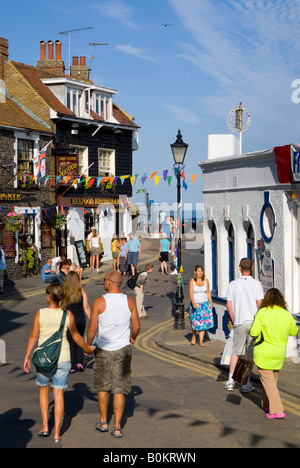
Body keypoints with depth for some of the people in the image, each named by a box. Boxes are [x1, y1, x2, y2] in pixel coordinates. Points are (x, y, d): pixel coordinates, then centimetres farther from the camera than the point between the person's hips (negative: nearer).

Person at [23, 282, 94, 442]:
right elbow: (76, 336, 3)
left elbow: (33, 336, -8)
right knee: (58, 394, 6)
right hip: (62, 358, 1)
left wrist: (27, 357, 2)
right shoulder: (68, 315, -4)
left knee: (43, 389, 20)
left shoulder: (40, 313, -9)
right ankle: (56, 432, 6)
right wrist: (88, 349, 20)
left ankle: (45, 426, 18)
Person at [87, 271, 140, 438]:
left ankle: (103, 422, 26)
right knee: (119, 389, 5)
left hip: (104, 349, -1)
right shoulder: (130, 301, -4)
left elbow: (92, 328, -10)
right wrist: (132, 338, 21)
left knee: (102, 387, 17)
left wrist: (88, 345, 8)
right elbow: (136, 326, 0)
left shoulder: (99, 302, -12)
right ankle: (117, 427, 5)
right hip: (123, 349, 1)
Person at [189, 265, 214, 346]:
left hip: (205, 304, 3)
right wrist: (193, 303, -28)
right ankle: (194, 337, 31)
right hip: (195, 304, -2)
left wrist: (211, 302, 11)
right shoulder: (192, 281, -8)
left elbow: (208, 292, 10)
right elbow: (190, 293, -15)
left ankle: (201, 341, 2)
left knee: (203, 322, -2)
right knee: (196, 322, 4)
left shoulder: (205, 280, 3)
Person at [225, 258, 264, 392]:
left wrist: (234, 321, 12)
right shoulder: (256, 284, -6)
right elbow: (260, 304, -11)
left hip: (239, 323, 2)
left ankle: (230, 380, 8)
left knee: (235, 352, 12)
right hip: (253, 322, -2)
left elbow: (229, 304, 3)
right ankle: (246, 383, 5)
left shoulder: (233, 284, 2)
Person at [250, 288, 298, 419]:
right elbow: (294, 332, 13)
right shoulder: (287, 315, -2)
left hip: (263, 353, -4)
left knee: (268, 381, 0)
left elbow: (254, 332, -18)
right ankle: (267, 405, 31)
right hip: (279, 353, 4)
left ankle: (277, 410, -7)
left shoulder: (262, 313, -14)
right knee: (272, 379, 20)